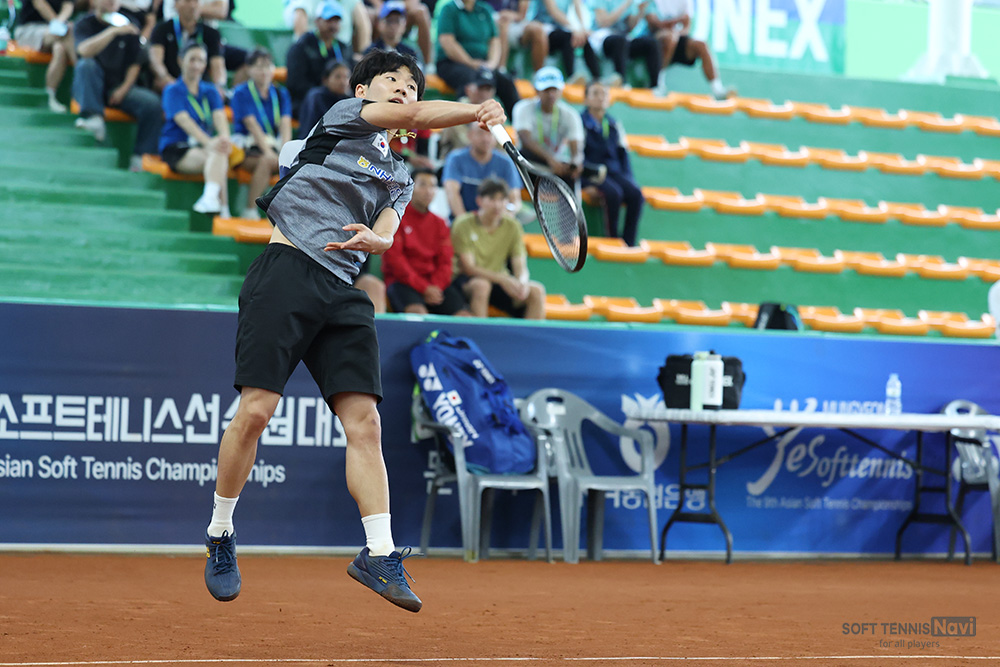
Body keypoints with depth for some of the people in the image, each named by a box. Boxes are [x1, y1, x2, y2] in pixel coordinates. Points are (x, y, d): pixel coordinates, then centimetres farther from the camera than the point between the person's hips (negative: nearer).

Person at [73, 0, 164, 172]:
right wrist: (113, 31, -30)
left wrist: (124, 88, -8)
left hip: (119, 87, 2)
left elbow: (135, 63, 8)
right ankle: (94, 118, -39)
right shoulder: (85, 24, -2)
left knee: (152, 103, -23)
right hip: (90, 89, -2)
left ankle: (139, 157, -19)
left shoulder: (128, 26, 8)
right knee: (86, 65, -33)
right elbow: (84, 51, -23)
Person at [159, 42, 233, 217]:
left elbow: (219, 116, -2)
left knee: (220, 154, -34)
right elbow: (184, 121, -14)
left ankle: (210, 197, -54)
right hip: (176, 148, -4)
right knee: (217, 156, -34)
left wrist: (224, 138, -27)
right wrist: (209, 142, -32)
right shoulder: (173, 91, 3)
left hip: (201, 148, 4)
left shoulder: (210, 91, 17)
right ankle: (223, 210, -50)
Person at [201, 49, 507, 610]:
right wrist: (477, 111, -9)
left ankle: (379, 555, -10)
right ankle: (221, 536, 7)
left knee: (364, 421, -8)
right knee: (256, 411, -11)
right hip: (287, 270, -6)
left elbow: (387, 235, 4)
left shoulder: (399, 179, 25)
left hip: (343, 292, 6)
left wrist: (372, 238, -18)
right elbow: (411, 116, -9)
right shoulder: (342, 116, 10)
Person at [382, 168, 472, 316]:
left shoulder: (440, 224, 17)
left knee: (464, 316, -19)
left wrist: (435, 287, -9)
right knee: (418, 312, -36)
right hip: (402, 282, -5)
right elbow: (393, 258, -6)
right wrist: (423, 287, -13)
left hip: (435, 283, 5)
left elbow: (444, 262, 13)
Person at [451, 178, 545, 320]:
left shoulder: (512, 226, 1)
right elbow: (468, 267, -18)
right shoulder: (464, 225, -11)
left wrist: (522, 283, -30)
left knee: (537, 291, -19)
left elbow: (520, 267, -4)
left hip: (499, 281, 4)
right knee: (481, 285, -38)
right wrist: (503, 279, -31)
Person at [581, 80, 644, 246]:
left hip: (615, 172, 5)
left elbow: (622, 154, 19)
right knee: (614, 193, -34)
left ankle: (629, 242, -22)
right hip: (590, 175, -5)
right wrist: (597, 170, -19)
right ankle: (613, 238, -22)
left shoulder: (614, 126, 17)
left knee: (635, 193, -24)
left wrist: (629, 179, 5)